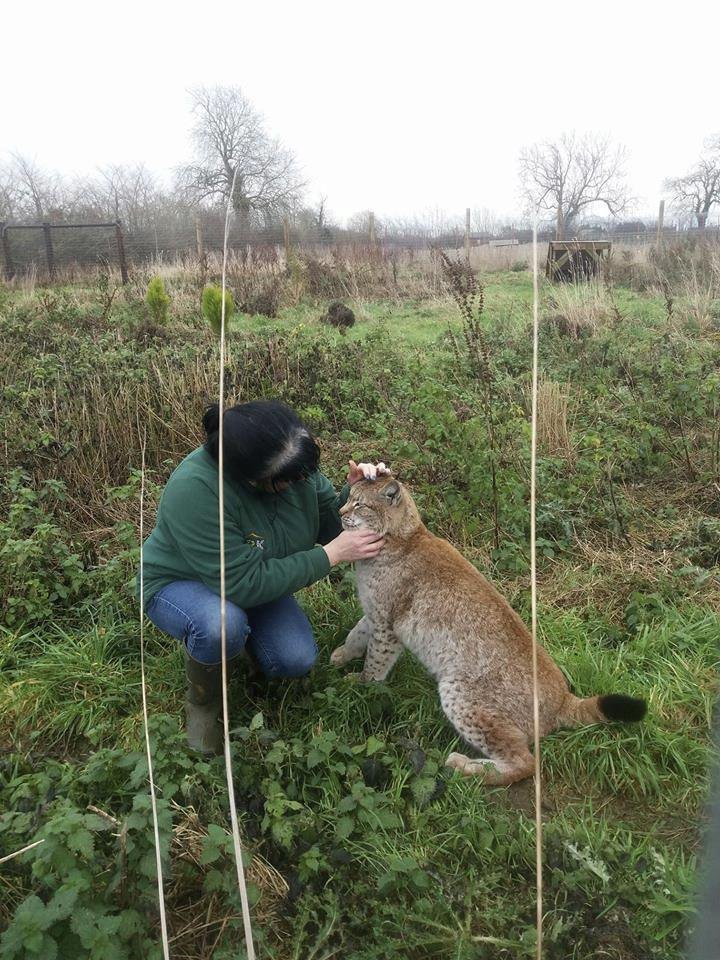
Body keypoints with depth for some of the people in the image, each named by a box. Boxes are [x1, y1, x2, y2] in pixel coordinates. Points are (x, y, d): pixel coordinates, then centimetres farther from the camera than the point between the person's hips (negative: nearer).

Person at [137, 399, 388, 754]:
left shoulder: (294, 462, -21)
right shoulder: (194, 489, -38)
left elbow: (329, 520, -5)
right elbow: (242, 584, -36)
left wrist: (352, 492, -27)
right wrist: (331, 555, -34)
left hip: (255, 579, 5)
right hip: (180, 584, -5)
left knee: (297, 660, -15)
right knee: (222, 625, -37)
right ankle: (202, 701, -4)